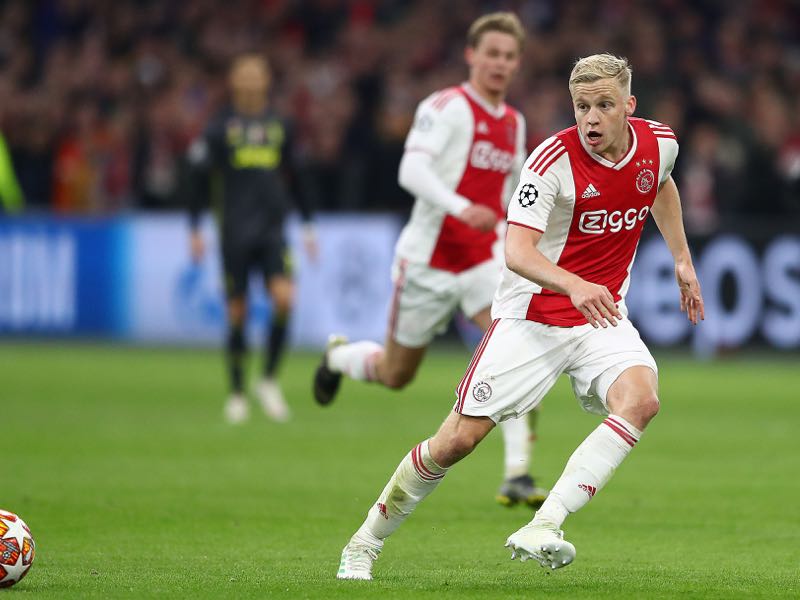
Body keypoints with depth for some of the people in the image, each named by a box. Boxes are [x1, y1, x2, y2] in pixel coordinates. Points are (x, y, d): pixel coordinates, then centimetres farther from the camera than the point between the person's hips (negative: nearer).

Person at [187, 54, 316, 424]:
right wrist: (195, 229, -3)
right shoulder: (221, 127, 1)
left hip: (273, 230, 2)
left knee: (284, 298, -16)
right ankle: (237, 394, 11)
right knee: (237, 312, 0)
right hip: (235, 234, -2)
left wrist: (307, 224, 18)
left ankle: (269, 380, 0)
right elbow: (198, 175, 2)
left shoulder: (280, 126, 11)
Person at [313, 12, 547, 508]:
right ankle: (339, 356, 47)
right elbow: (412, 171, -27)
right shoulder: (447, 107, -13)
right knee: (395, 375, 11)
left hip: (482, 262, 4)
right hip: (428, 261, -4)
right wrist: (460, 208, -41)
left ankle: (518, 475, -25)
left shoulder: (514, 123, 10)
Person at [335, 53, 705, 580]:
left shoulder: (659, 143, -2)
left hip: (602, 314, 4)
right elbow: (517, 251, -29)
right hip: (532, 314, -4)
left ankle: (541, 529, -30)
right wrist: (574, 285, -46)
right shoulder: (554, 159, -19)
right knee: (458, 439, -6)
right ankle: (365, 543, 15)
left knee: (641, 399, -28)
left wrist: (682, 258, 23)